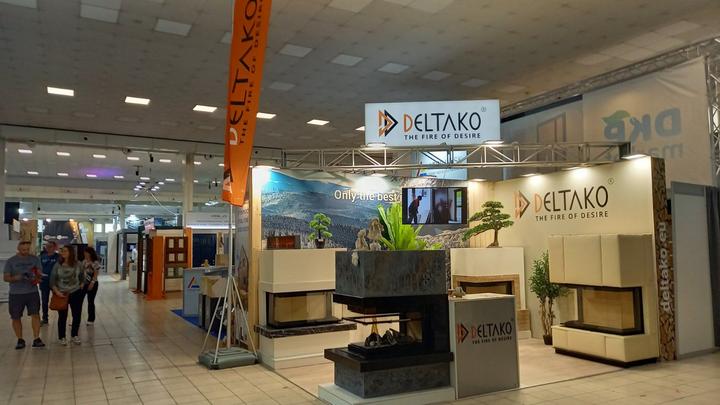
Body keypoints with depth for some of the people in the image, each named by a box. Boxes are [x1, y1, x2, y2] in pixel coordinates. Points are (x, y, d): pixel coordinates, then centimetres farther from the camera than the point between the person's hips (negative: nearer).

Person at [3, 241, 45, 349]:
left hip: (32, 292, 0)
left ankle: (36, 339, -2)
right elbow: (5, 277, -2)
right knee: (16, 317, 8)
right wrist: (15, 278, -22)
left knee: (35, 314, -7)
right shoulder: (11, 261, 0)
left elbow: (39, 273, 7)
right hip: (15, 293, 0)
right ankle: (20, 340, 22)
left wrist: (36, 278, -15)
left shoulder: (34, 259, 4)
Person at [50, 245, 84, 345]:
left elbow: (81, 275, 14)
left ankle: (74, 335, 26)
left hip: (76, 293, 2)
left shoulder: (77, 264, -5)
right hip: (61, 294, -1)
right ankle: (62, 337, 24)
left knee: (77, 315, 8)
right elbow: (52, 280, -7)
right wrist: (56, 291, -17)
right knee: (62, 316, 7)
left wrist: (81, 284, 9)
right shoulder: (58, 265, -9)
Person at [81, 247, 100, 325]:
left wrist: (92, 283, -20)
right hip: (83, 283, 6)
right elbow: (81, 272, 13)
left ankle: (91, 320, 14)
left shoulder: (95, 262, -12)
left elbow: (96, 274, -14)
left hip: (91, 284, -6)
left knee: (90, 302, 3)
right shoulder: (84, 261, 9)